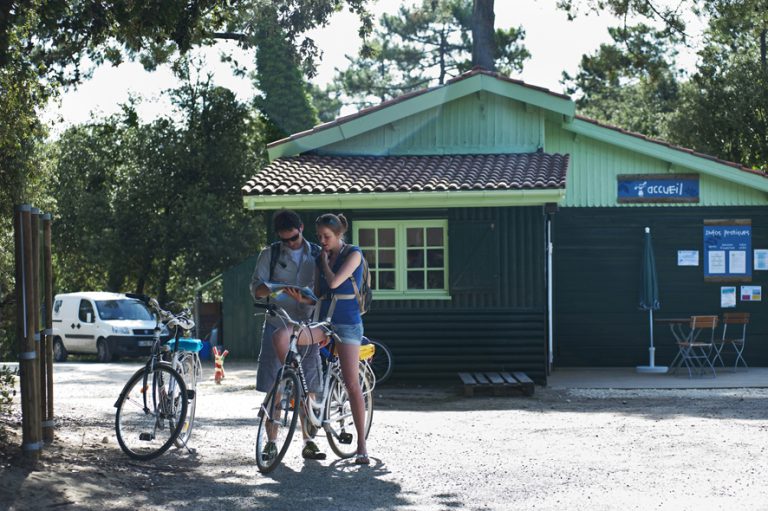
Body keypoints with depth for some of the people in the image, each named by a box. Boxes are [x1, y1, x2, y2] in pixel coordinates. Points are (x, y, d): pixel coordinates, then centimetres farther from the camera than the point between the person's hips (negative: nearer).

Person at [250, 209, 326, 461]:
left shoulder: (316, 255, 6)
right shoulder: (270, 255, 2)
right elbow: (256, 288, -5)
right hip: (276, 326, -1)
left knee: (308, 387, 1)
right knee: (272, 387, -2)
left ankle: (308, 441, 8)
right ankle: (271, 441, 5)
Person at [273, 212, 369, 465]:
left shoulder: (353, 253, -5)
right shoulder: (321, 257, 11)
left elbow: (334, 282, -17)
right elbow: (318, 294, 12)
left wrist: (325, 261, -2)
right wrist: (300, 296, -7)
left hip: (347, 323, -5)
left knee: (352, 384, -9)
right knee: (280, 336, -23)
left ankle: (362, 445, -3)